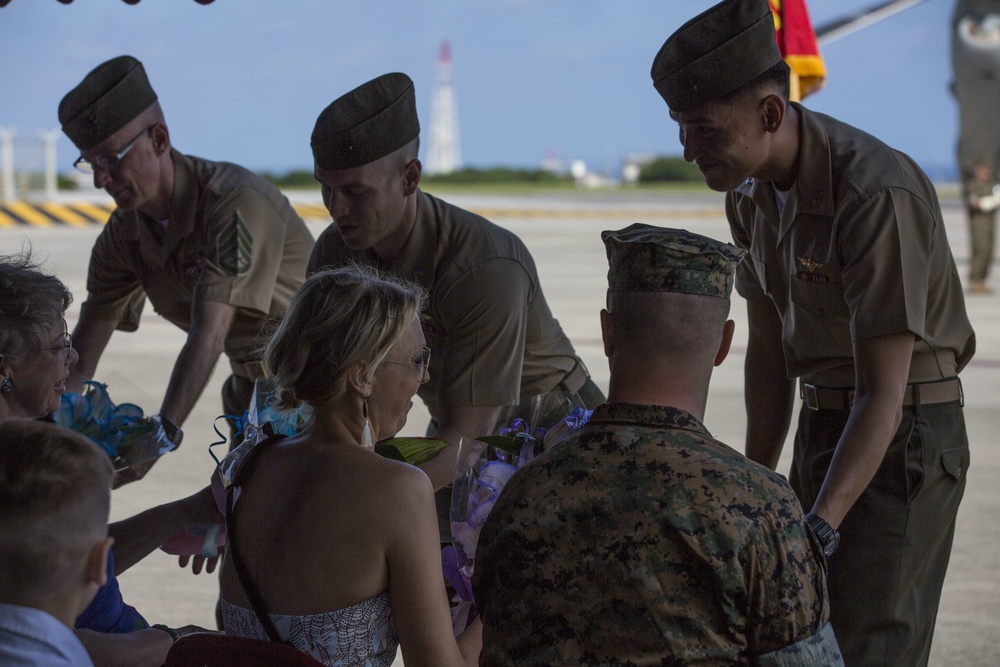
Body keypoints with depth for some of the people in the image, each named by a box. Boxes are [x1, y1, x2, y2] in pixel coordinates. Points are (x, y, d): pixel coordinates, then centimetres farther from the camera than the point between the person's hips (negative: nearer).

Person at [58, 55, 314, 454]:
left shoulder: (236, 201, -29)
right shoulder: (122, 237, -5)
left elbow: (209, 334, -38)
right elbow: (78, 360, -4)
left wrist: (162, 432, -47)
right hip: (251, 389, 7)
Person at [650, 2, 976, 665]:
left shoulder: (878, 193, -26)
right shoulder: (750, 189, 1)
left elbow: (883, 393, -27)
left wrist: (817, 532, -35)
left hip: (904, 437, -8)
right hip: (822, 428, 8)